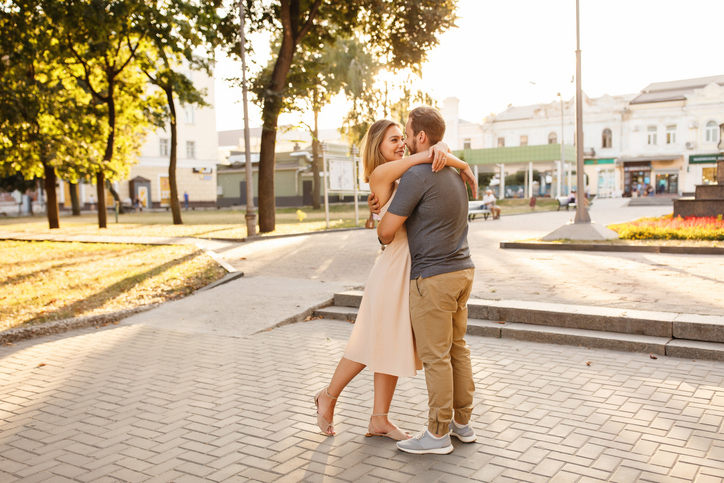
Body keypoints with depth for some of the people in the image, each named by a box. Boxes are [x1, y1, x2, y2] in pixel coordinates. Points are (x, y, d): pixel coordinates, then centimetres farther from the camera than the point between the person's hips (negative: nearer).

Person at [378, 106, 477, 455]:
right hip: (462, 270, 9)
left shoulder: (416, 176, -17)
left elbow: (387, 231, -15)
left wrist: (384, 239, 10)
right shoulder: (453, 173, 13)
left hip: (433, 276, -9)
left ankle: (438, 433, 12)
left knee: (435, 356, 1)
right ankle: (462, 422, 27)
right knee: (457, 348, 16)